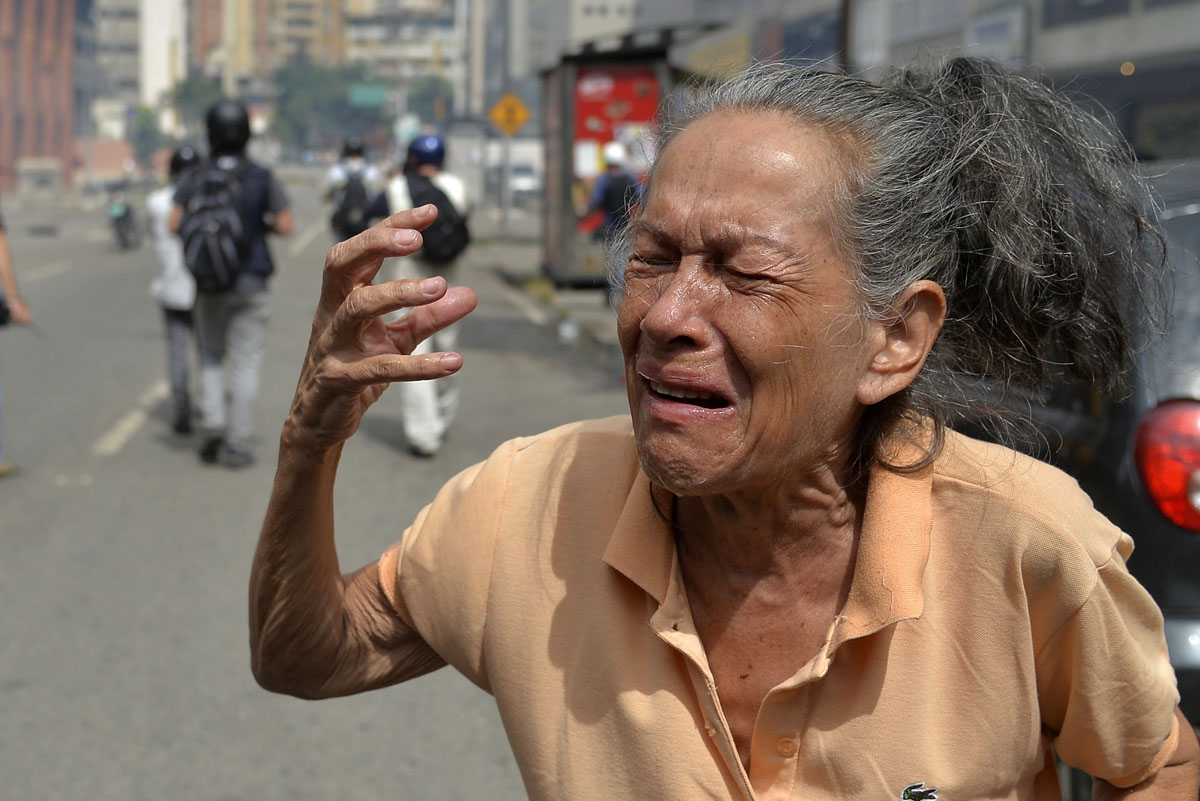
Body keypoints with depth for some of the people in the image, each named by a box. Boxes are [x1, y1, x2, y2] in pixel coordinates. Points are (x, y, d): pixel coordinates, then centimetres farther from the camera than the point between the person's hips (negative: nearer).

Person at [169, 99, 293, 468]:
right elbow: (285, 226, -8)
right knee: (245, 364, 4)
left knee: (211, 357, 17)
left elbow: (174, 225, -7)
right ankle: (238, 444, 1)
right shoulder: (262, 178, -6)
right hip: (250, 284, -1)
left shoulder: (196, 178, -4)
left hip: (210, 283, 1)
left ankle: (212, 420, -4)